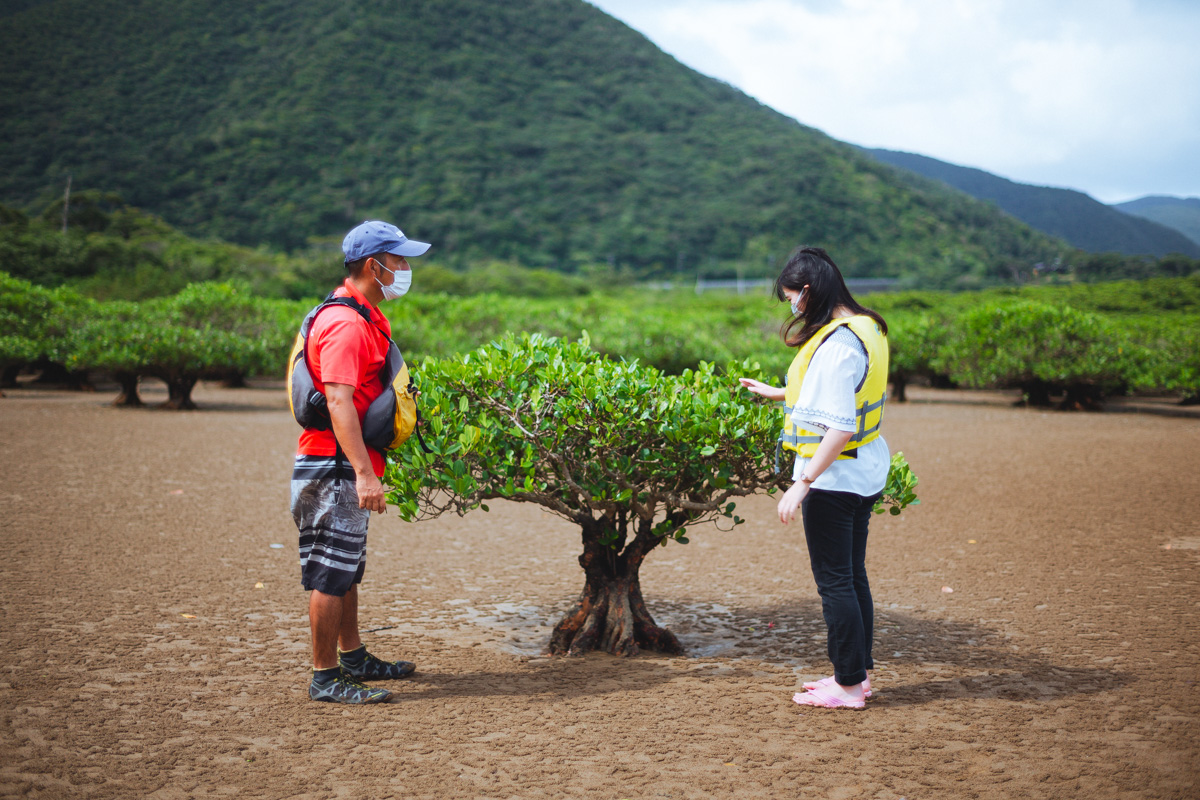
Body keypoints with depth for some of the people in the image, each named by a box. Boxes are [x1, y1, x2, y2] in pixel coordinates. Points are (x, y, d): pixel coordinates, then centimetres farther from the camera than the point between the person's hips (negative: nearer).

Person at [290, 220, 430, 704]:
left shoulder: (366, 318, 16)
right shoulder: (346, 324, -18)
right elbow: (338, 401, -26)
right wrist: (364, 473, -31)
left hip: (346, 469, 11)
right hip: (332, 469, -11)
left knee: (347, 569, 19)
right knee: (330, 573, -3)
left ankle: (353, 658, 31)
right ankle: (325, 678, 5)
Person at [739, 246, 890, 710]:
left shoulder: (836, 345, -23)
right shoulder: (867, 328, 8)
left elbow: (840, 429, -26)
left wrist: (802, 484, -24)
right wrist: (779, 394, 29)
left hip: (834, 479, -10)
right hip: (867, 471, 10)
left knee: (834, 581, 1)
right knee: (852, 574, 18)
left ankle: (849, 685, 10)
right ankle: (859, 673, 28)